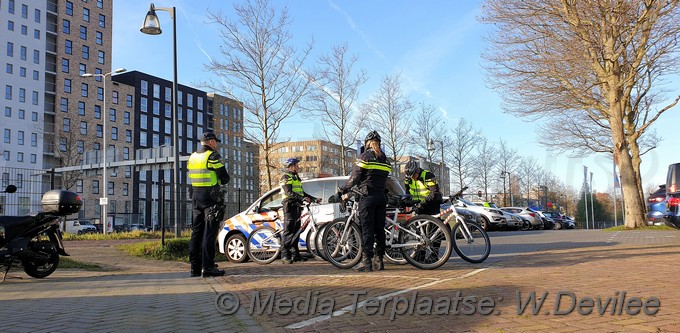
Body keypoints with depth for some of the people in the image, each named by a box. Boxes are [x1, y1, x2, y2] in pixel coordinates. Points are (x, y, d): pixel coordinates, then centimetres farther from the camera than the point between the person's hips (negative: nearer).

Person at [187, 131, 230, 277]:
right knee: (209, 232, -6)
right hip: (211, 197, -7)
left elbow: (193, 176, 16)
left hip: (196, 196, 7)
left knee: (197, 231, 10)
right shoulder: (212, 156, -10)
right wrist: (220, 179, 11)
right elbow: (224, 178, -11)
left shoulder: (192, 157, 13)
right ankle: (207, 267, -9)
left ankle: (195, 267, 13)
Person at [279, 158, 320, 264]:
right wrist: (302, 198, -28)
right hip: (290, 206, -9)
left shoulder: (296, 178, 24)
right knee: (288, 231, -11)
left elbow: (302, 193, 25)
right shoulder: (286, 177, -5)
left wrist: (314, 199, 15)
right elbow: (289, 193, -19)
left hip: (297, 206, 9)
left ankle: (295, 253, 14)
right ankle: (284, 255, -12)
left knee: (296, 231, 9)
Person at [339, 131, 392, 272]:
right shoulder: (384, 159, 14)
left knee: (367, 229, -5)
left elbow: (355, 177, -6)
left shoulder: (365, 156, -5)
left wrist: (344, 189, 7)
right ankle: (379, 260, 11)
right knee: (379, 229, 8)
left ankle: (366, 260, -6)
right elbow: (384, 179, 13)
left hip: (367, 197, -6)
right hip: (381, 197, 6)